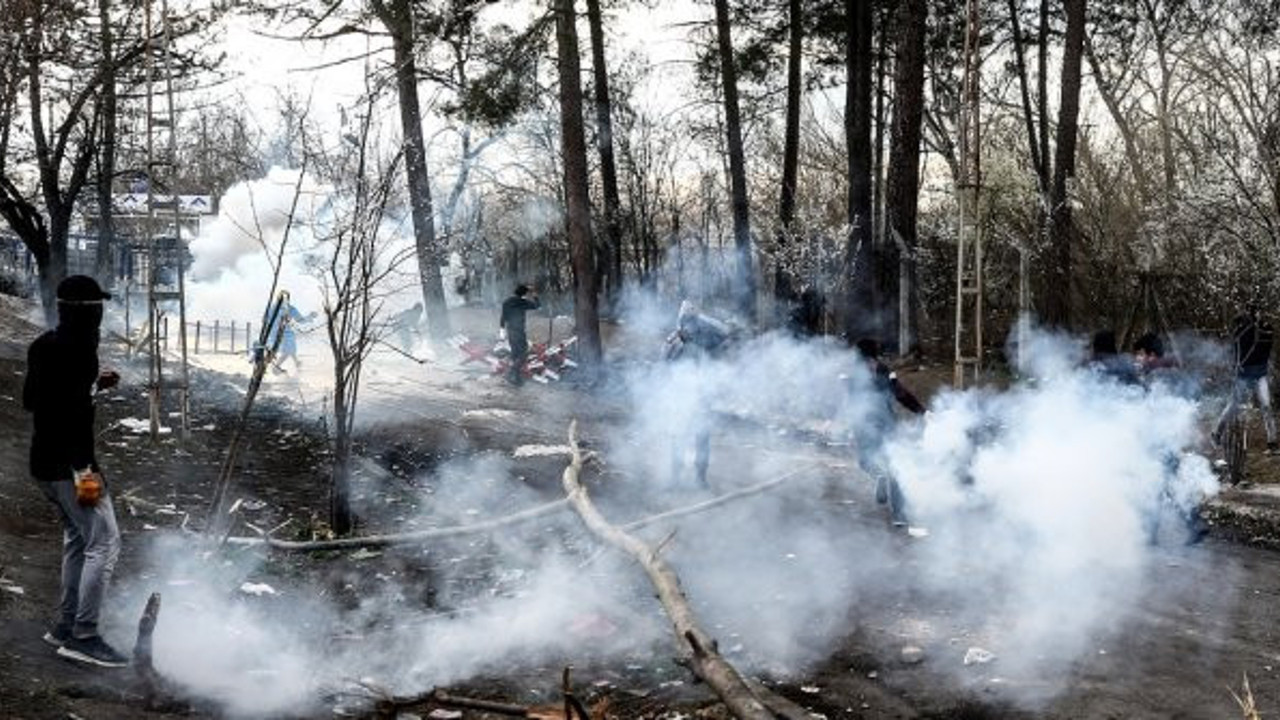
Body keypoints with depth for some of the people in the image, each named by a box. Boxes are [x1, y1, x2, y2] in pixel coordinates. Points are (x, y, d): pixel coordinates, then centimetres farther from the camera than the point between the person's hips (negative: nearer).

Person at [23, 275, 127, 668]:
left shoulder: (42, 346, 11)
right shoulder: (77, 350, -18)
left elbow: (30, 399, 21)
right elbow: (75, 413, -25)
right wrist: (84, 467, -23)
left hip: (43, 461, 10)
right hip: (68, 463, -10)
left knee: (77, 537, 20)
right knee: (104, 542, -7)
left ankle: (66, 625, 25)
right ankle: (83, 635, -7)